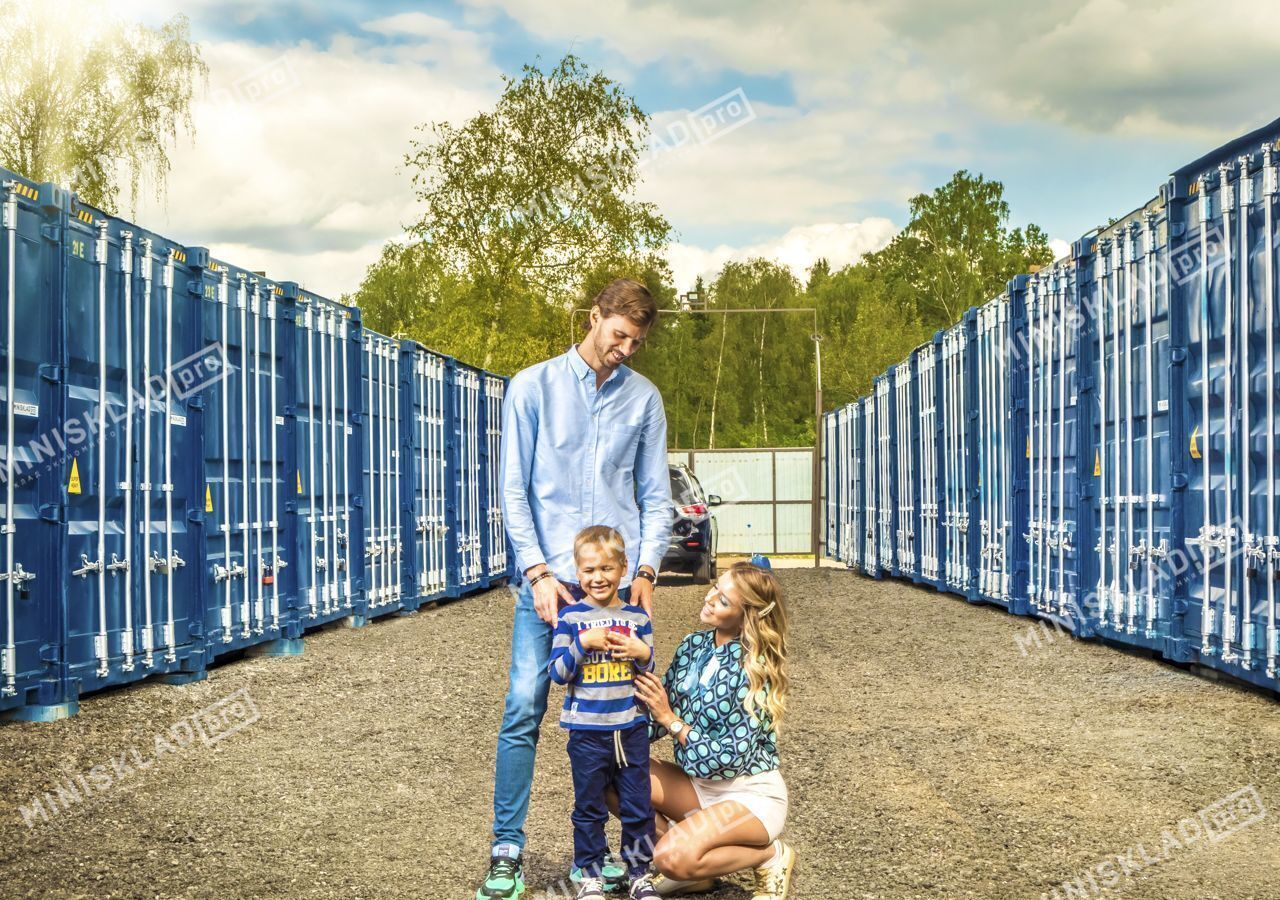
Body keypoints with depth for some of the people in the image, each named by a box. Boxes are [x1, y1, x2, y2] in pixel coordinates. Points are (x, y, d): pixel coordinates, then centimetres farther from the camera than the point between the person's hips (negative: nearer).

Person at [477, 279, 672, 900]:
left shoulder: (644, 398, 10)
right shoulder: (534, 387, 4)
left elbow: (656, 496, 11)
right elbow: (514, 490, 1)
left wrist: (645, 570, -2)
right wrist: (538, 571, -9)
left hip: (620, 581, 2)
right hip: (550, 576, -2)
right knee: (524, 708, -7)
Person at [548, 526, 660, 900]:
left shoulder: (637, 617, 4)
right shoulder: (571, 617, -3)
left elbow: (651, 673, 10)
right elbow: (557, 672, -8)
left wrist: (643, 654, -11)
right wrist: (583, 643, -21)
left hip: (631, 727, 2)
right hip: (587, 730, -2)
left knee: (638, 806, 8)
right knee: (589, 807, 8)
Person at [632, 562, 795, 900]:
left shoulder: (756, 669, -20)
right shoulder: (693, 646, -1)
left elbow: (731, 756, -23)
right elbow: (658, 720, 0)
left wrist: (671, 720, -22)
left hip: (752, 794, -7)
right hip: (700, 783, 7)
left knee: (673, 857, -30)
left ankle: (770, 854, -2)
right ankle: (691, 867, 3)